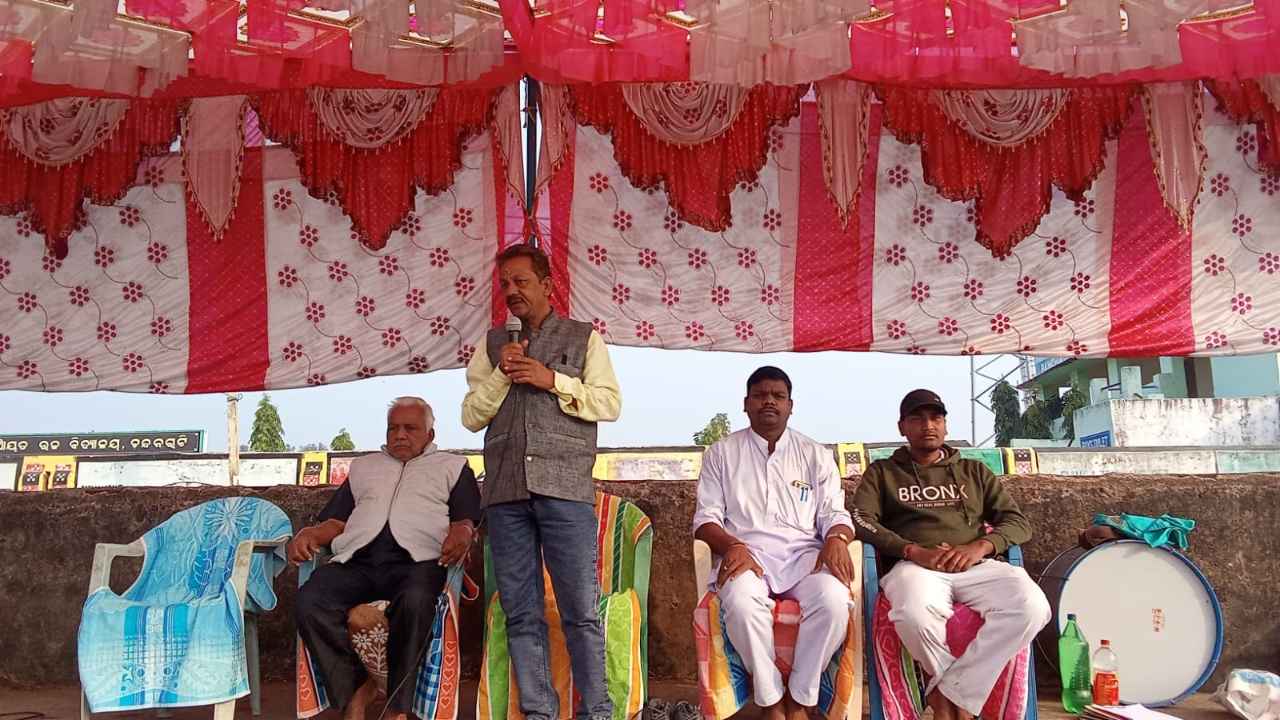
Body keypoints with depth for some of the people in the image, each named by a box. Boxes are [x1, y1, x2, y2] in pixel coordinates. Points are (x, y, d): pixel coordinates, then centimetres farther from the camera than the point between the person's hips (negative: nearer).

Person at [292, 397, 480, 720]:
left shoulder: (453, 466, 25)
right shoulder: (363, 466, 34)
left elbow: (467, 519, 12)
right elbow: (336, 520, 27)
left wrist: (462, 532, -13)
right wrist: (309, 534, 4)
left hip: (417, 560, -3)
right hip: (356, 561, 3)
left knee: (414, 600, -39)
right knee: (310, 600, -30)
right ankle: (354, 689, -16)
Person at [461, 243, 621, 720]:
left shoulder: (584, 338, 12)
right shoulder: (493, 344, 19)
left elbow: (610, 403, 3)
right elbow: (471, 416, 13)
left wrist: (554, 380, -6)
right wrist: (502, 374, -1)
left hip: (565, 488, -3)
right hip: (505, 491, 3)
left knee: (580, 610, -4)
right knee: (521, 613, 3)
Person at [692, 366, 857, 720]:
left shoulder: (816, 455, 18)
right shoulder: (721, 453, 14)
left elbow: (835, 514, 12)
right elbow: (706, 518, 6)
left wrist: (836, 539, -14)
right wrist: (733, 546, -16)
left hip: (804, 553, 2)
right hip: (747, 553, -1)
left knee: (835, 600, -33)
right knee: (742, 601, -37)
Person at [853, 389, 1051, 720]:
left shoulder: (974, 471, 25)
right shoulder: (882, 472, 19)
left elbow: (1019, 522, 16)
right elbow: (861, 520, 2)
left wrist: (979, 547, -6)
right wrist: (914, 551, -14)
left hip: (976, 565, 3)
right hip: (916, 566, -2)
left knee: (1031, 608, -31)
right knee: (915, 614, -40)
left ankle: (949, 693, -20)